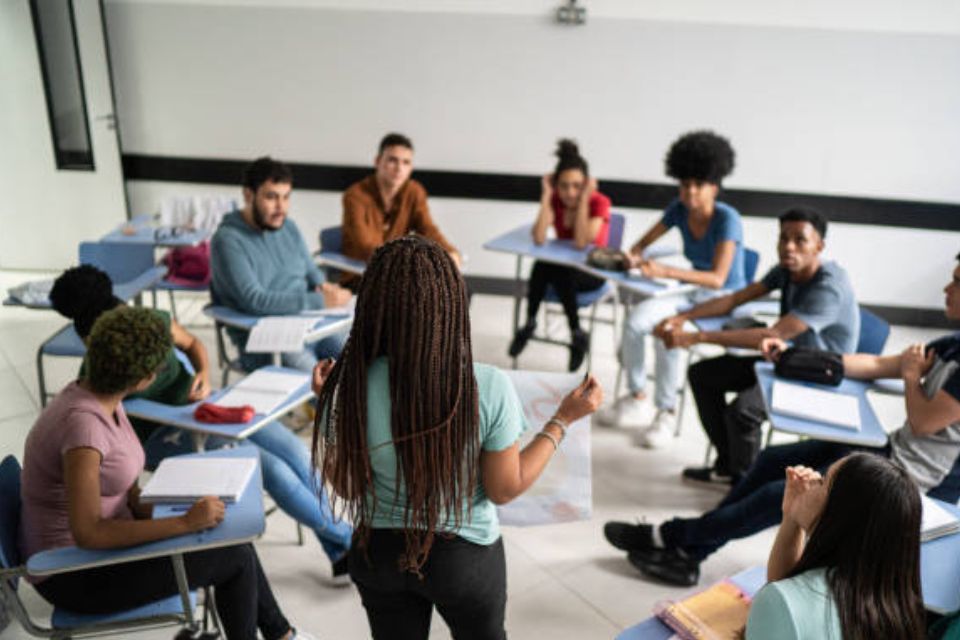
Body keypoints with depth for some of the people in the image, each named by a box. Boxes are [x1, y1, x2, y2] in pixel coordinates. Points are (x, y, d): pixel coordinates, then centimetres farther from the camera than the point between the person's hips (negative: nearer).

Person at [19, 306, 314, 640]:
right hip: (75, 573, -9)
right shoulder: (83, 422, -29)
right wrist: (184, 522, -32)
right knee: (234, 557, -9)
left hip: (107, 535, 9)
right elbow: (87, 533, -33)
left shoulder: (104, 399, -1)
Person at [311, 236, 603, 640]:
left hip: (379, 553, 2)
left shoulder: (350, 385, -21)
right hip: (465, 555, -1)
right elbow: (506, 489, -13)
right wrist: (565, 417, -6)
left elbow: (345, 487, -7)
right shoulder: (489, 388, -26)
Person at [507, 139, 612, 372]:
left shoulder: (599, 202, -18)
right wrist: (546, 195, -24)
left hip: (592, 271, -3)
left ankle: (578, 335, -16)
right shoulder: (555, 200, -9)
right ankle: (530, 323, -14)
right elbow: (538, 239, -23)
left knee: (559, 272, -35)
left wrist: (584, 199, -30)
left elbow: (581, 243, -31)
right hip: (562, 265, 3)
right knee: (541, 265, -32)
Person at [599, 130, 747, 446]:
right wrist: (633, 257, -17)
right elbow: (645, 241, 9)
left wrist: (666, 271, -40)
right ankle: (637, 399, -4)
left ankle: (667, 412, -13)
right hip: (695, 295, 6)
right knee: (637, 317, -20)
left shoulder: (727, 219, -20)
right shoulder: (679, 210, -2)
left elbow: (717, 278, -28)